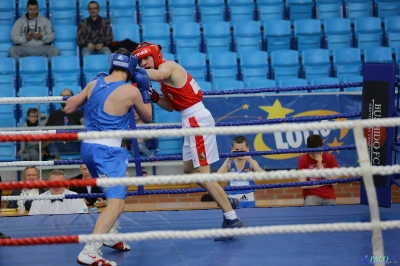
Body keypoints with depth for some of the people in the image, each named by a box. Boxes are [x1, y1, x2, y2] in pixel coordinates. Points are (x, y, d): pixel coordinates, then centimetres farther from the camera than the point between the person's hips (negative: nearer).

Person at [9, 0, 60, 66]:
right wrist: (25, 38, -16)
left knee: (56, 50, -29)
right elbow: (14, 37, 1)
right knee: (12, 50, -31)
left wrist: (41, 37, -15)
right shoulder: (20, 21, 10)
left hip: (41, 49, 0)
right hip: (25, 49, 0)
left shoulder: (45, 20, 11)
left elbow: (51, 36, 4)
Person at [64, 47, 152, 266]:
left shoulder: (94, 83, 4)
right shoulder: (131, 92, -8)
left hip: (88, 147, 7)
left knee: (113, 192, 30)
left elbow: (69, 108, 15)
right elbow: (147, 118, 10)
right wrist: (144, 92, 19)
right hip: (107, 150, -7)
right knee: (116, 203, -14)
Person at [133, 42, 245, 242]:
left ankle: (232, 219, -8)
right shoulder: (166, 74, 19)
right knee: (189, 169, 17)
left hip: (197, 120, -10)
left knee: (202, 173, -9)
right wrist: (154, 96, 6)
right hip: (193, 121, 10)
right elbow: (171, 106, 19)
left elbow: (158, 75, -36)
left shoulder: (167, 66, -10)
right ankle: (226, 203, 23)